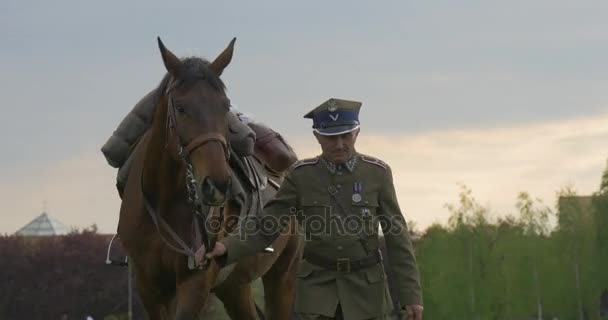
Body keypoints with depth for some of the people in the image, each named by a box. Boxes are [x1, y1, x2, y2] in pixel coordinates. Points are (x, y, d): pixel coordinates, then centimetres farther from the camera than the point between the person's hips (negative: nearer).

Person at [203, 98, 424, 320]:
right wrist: (226, 247, -21)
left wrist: (411, 294, -4)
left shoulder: (377, 173, -3)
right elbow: (267, 226, -3)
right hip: (317, 285, 0)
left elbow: (396, 235, 0)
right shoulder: (301, 175, -2)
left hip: (366, 285, 0)